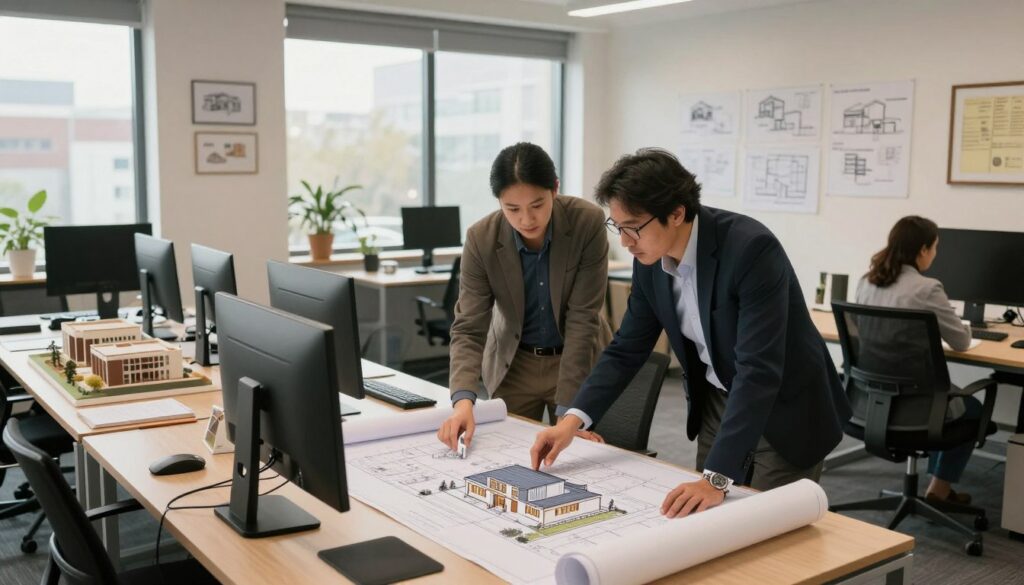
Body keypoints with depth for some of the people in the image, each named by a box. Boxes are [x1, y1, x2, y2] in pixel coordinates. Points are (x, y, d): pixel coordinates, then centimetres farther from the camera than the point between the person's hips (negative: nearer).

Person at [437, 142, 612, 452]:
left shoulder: (588, 223, -23)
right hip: (513, 365, 1)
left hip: (579, 361, -1)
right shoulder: (481, 238, -20)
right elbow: (469, 328, -19)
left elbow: (582, 319, -22)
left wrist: (567, 411, -24)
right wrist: (463, 400, -36)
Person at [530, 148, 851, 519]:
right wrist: (573, 419, -15)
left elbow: (759, 371, -36)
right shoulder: (651, 259, -10)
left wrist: (717, 478, -41)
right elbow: (627, 348, -1)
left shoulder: (751, 249, -31)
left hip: (785, 411, -6)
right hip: (717, 404, 6)